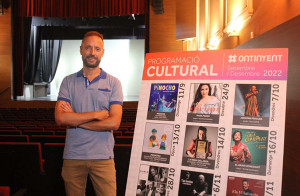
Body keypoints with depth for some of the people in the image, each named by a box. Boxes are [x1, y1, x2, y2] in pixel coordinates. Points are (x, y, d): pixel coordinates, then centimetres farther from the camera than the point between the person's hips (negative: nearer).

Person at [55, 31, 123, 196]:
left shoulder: (113, 83, 1)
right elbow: (60, 118, -8)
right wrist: (96, 114, -12)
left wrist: (74, 119, -9)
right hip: (72, 156, 1)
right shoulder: (69, 81, 5)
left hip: (103, 157, -1)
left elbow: (114, 123, -11)